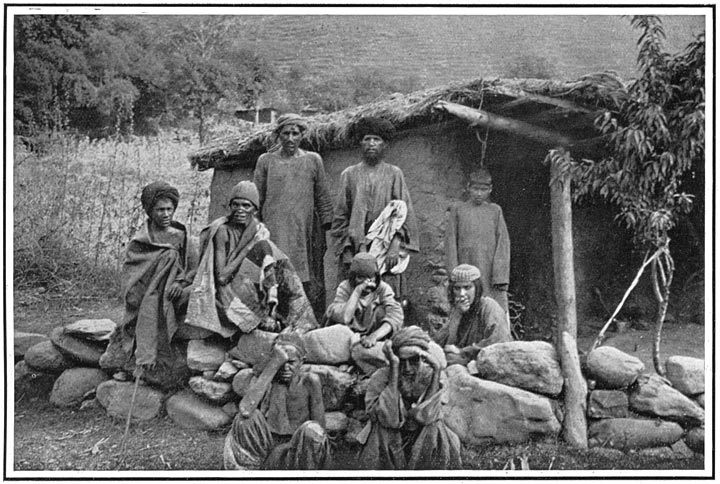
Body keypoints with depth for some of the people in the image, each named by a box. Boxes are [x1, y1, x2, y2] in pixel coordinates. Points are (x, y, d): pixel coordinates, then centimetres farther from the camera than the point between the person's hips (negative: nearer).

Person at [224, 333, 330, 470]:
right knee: (249, 417, -23)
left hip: (296, 451, -1)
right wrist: (274, 364, -23)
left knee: (311, 430, -31)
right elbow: (245, 410, -25)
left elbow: (320, 428, -4)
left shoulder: (309, 381, -4)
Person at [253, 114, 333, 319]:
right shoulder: (266, 161, 10)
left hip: (304, 232, 0)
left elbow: (323, 198, 11)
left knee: (308, 284, -3)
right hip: (274, 231, 0)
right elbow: (256, 198, 10)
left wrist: (326, 229, 5)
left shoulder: (313, 160, 10)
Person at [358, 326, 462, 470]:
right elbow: (390, 420, -31)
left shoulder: (431, 376, -11)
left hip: (422, 450, 1)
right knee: (382, 426, -28)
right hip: (386, 449, -1)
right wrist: (394, 368, -33)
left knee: (436, 429, -25)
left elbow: (425, 417, -26)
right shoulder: (381, 377, -15)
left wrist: (437, 371, -29)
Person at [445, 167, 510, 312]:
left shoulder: (495, 211, 8)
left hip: (491, 274, 0)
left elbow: (503, 243, 4)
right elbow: (450, 243, 5)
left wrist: (501, 276, -6)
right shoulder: (457, 210, 7)